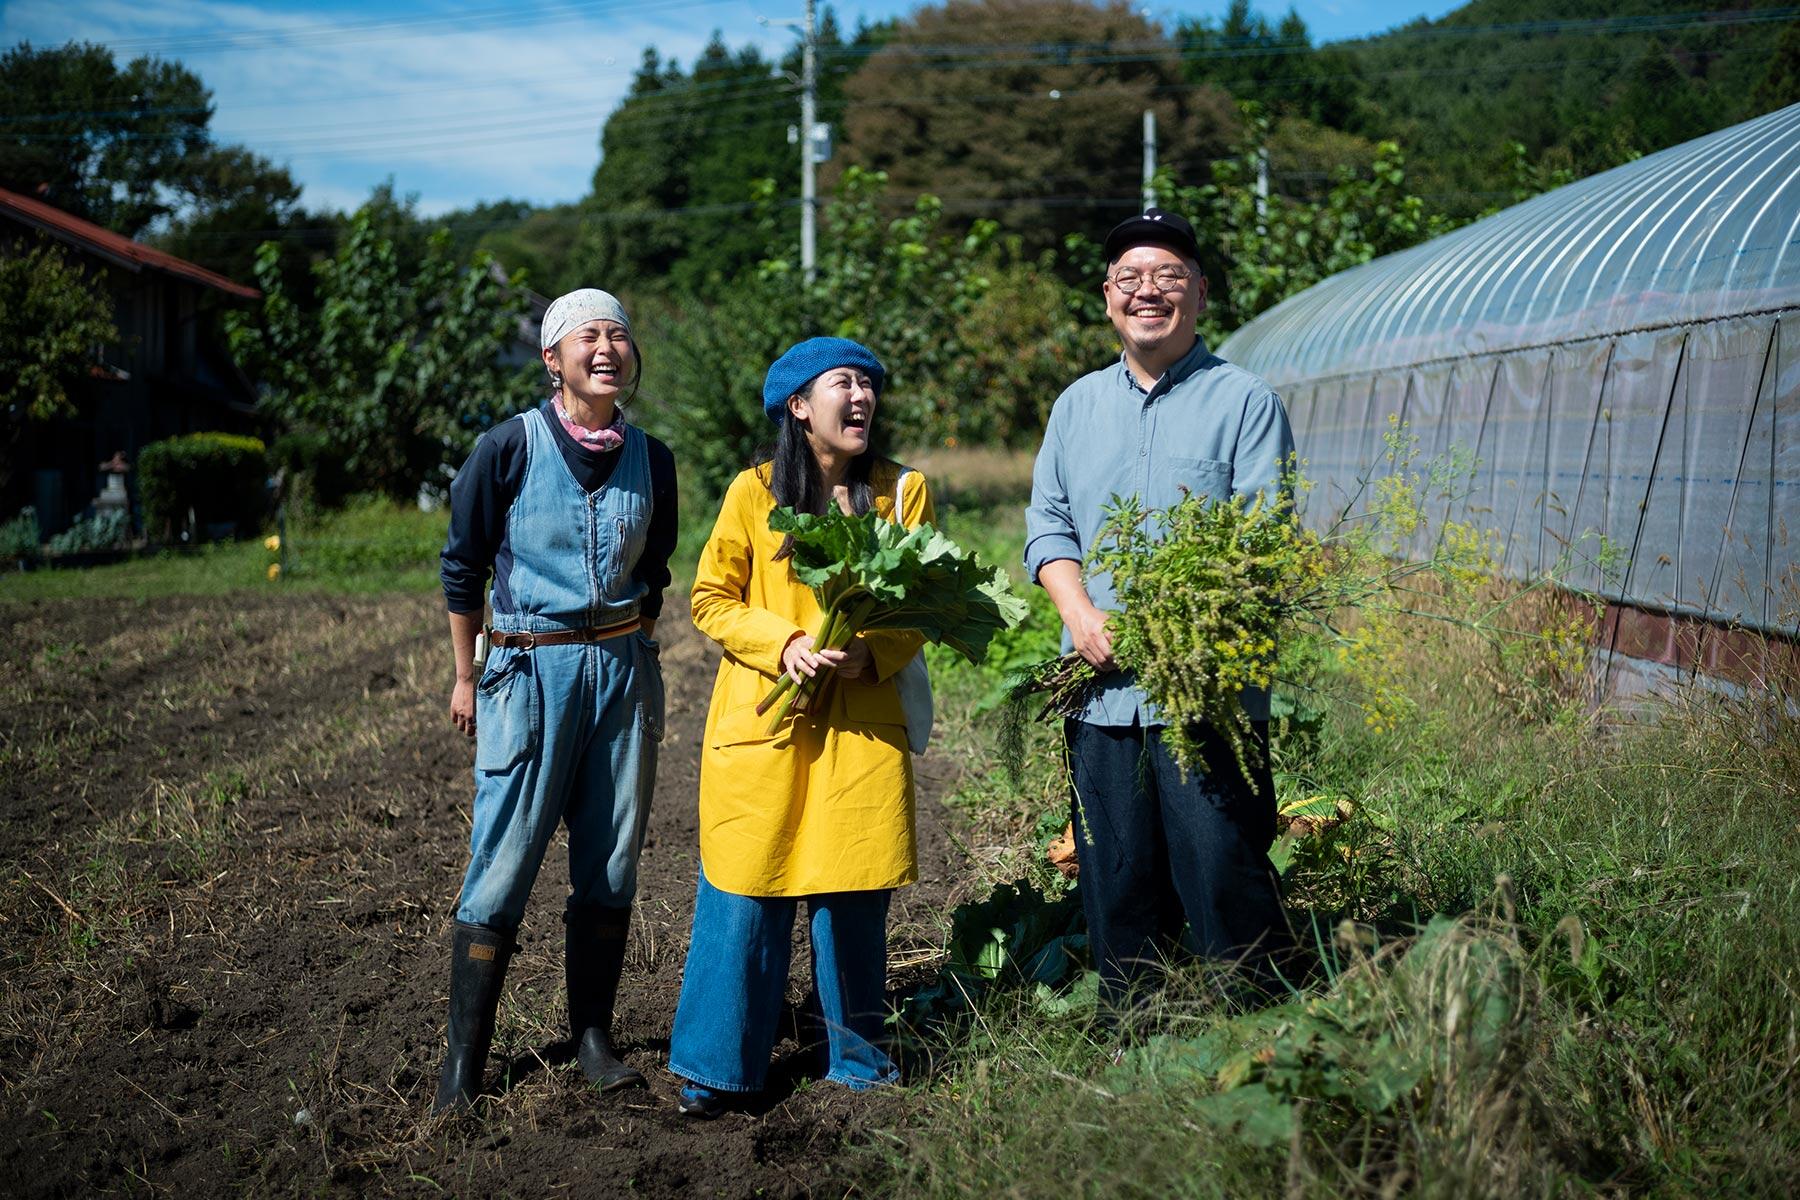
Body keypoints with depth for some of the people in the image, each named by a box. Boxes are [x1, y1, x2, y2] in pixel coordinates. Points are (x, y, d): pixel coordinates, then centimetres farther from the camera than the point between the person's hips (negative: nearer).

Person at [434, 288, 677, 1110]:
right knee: (503, 866, -5)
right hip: (532, 671, -4)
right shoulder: (511, 448, -7)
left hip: (624, 671, 4)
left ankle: (592, 1038, 20)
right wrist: (466, 677, 3)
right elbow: (461, 564, 1)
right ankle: (463, 1061, 4)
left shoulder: (650, 460, 5)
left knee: (611, 865, 7)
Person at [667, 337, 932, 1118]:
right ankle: (718, 1067, 15)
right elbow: (711, 601, 2)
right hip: (761, 723, -1)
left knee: (853, 898, 5)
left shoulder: (903, 491, 4)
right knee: (744, 896, 1)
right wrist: (783, 643, -14)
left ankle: (856, 1055, 23)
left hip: (861, 724, 1)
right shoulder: (754, 492, -1)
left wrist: (871, 650, -12)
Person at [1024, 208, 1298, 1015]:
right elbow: (1047, 523, 13)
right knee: (1114, 884, 9)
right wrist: (1082, 615, -5)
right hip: (1102, 686, 4)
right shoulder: (1077, 405, 17)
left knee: (1223, 874, -3)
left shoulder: (1245, 400, 2)